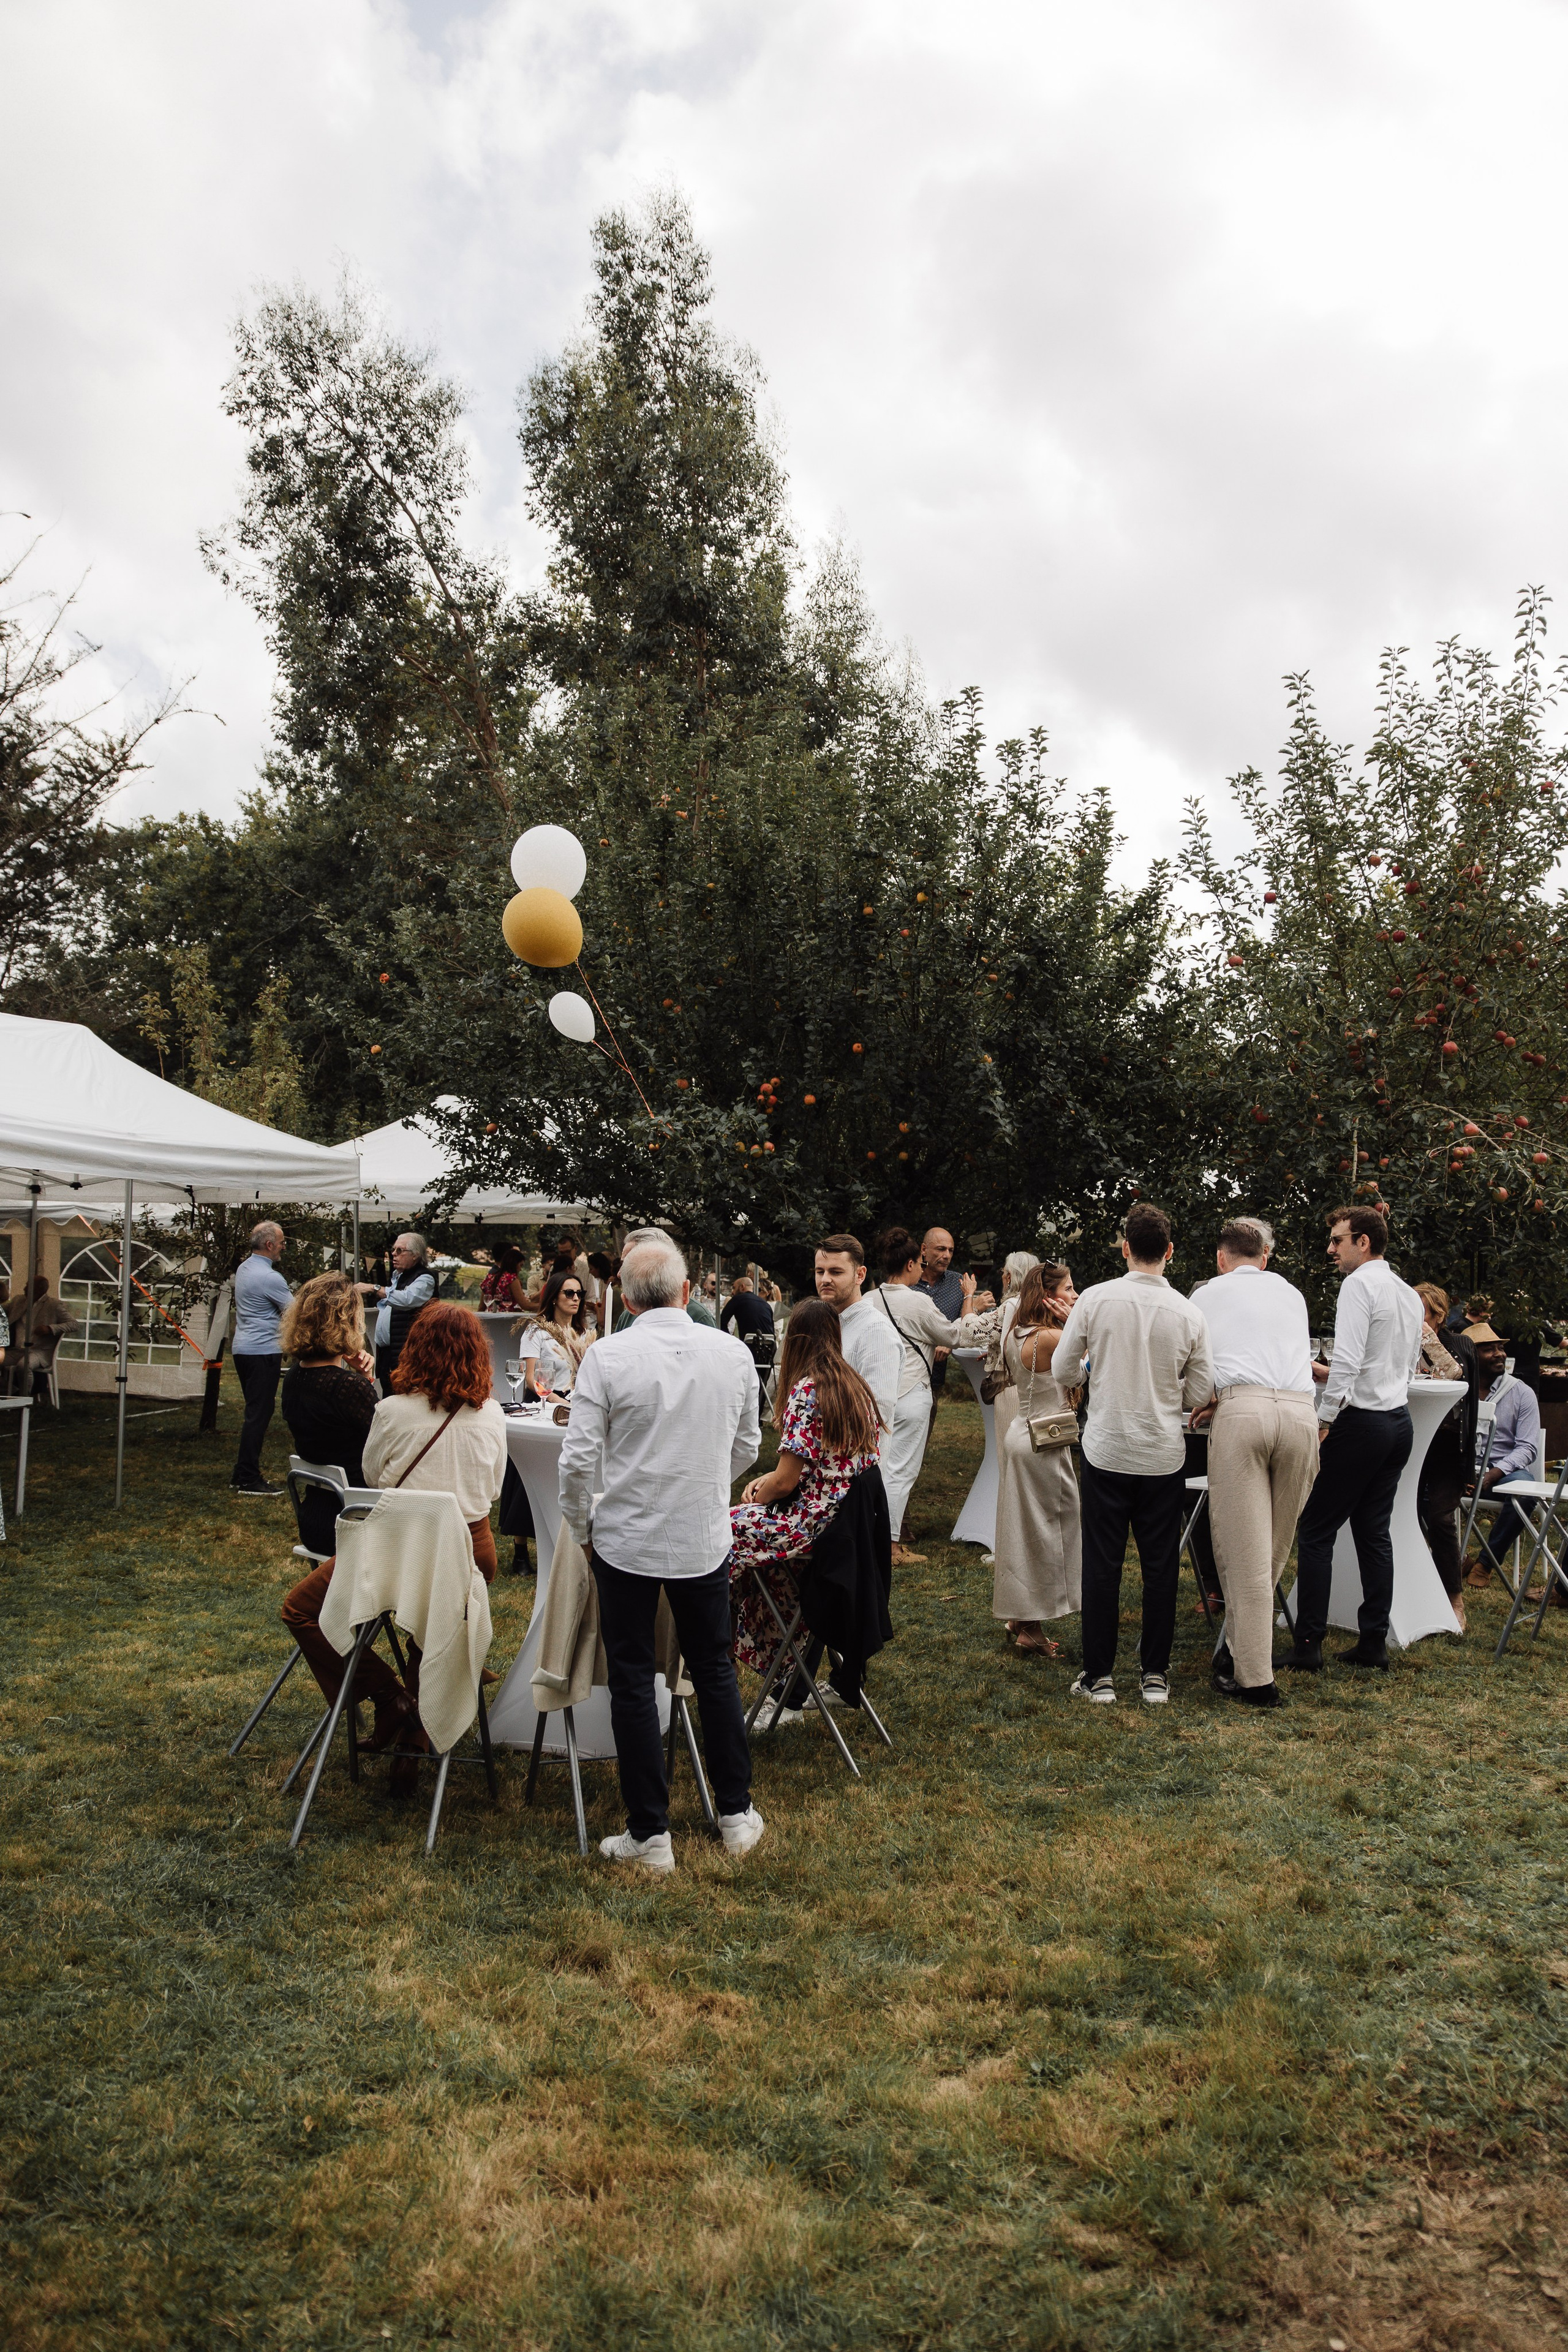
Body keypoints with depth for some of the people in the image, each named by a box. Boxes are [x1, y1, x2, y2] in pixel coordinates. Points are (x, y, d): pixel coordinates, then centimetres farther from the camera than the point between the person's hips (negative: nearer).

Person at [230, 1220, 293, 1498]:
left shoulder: (244, 1268, 12)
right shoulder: (268, 1277, -17)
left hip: (244, 1349, 10)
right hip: (263, 1351, -10)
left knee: (255, 1413, 16)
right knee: (259, 1415, -7)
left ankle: (242, 1475, 20)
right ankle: (248, 1481, -5)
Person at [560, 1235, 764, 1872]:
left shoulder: (607, 1356, -15)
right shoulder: (733, 1353, -5)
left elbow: (579, 1459, -14)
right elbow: (747, 1447, 8)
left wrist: (583, 1527, 2)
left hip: (626, 1539, -3)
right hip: (705, 1538, 3)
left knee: (632, 1683, 10)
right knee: (714, 1671, 19)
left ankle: (650, 1835, 17)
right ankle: (736, 1814, 29)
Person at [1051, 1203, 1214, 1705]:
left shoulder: (1094, 1299, -9)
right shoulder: (1189, 1314, -6)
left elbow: (1063, 1371, -2)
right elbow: (1199, 1395, 1)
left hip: (1106, 1451, -1)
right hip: (1163, 1456, 1)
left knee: (1102, 1565, 8)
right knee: (1160, 1567, 12)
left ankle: (1099, 1677, 14)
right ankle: (1155, 1674, 19)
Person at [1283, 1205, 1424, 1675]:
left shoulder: (1359, 1284, -11)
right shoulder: (1409, 1295, 15)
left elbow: (1348, 1359, -21)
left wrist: (1324, 1421, -18)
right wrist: (1330, 1375, 23)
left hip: (1360, 1423, -9)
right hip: (1399, 1420, 9)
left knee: (1315, 1532, -3)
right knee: (1374, 1533, 13)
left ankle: (1307, 1647, -3)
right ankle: (1374, 1642, 15)